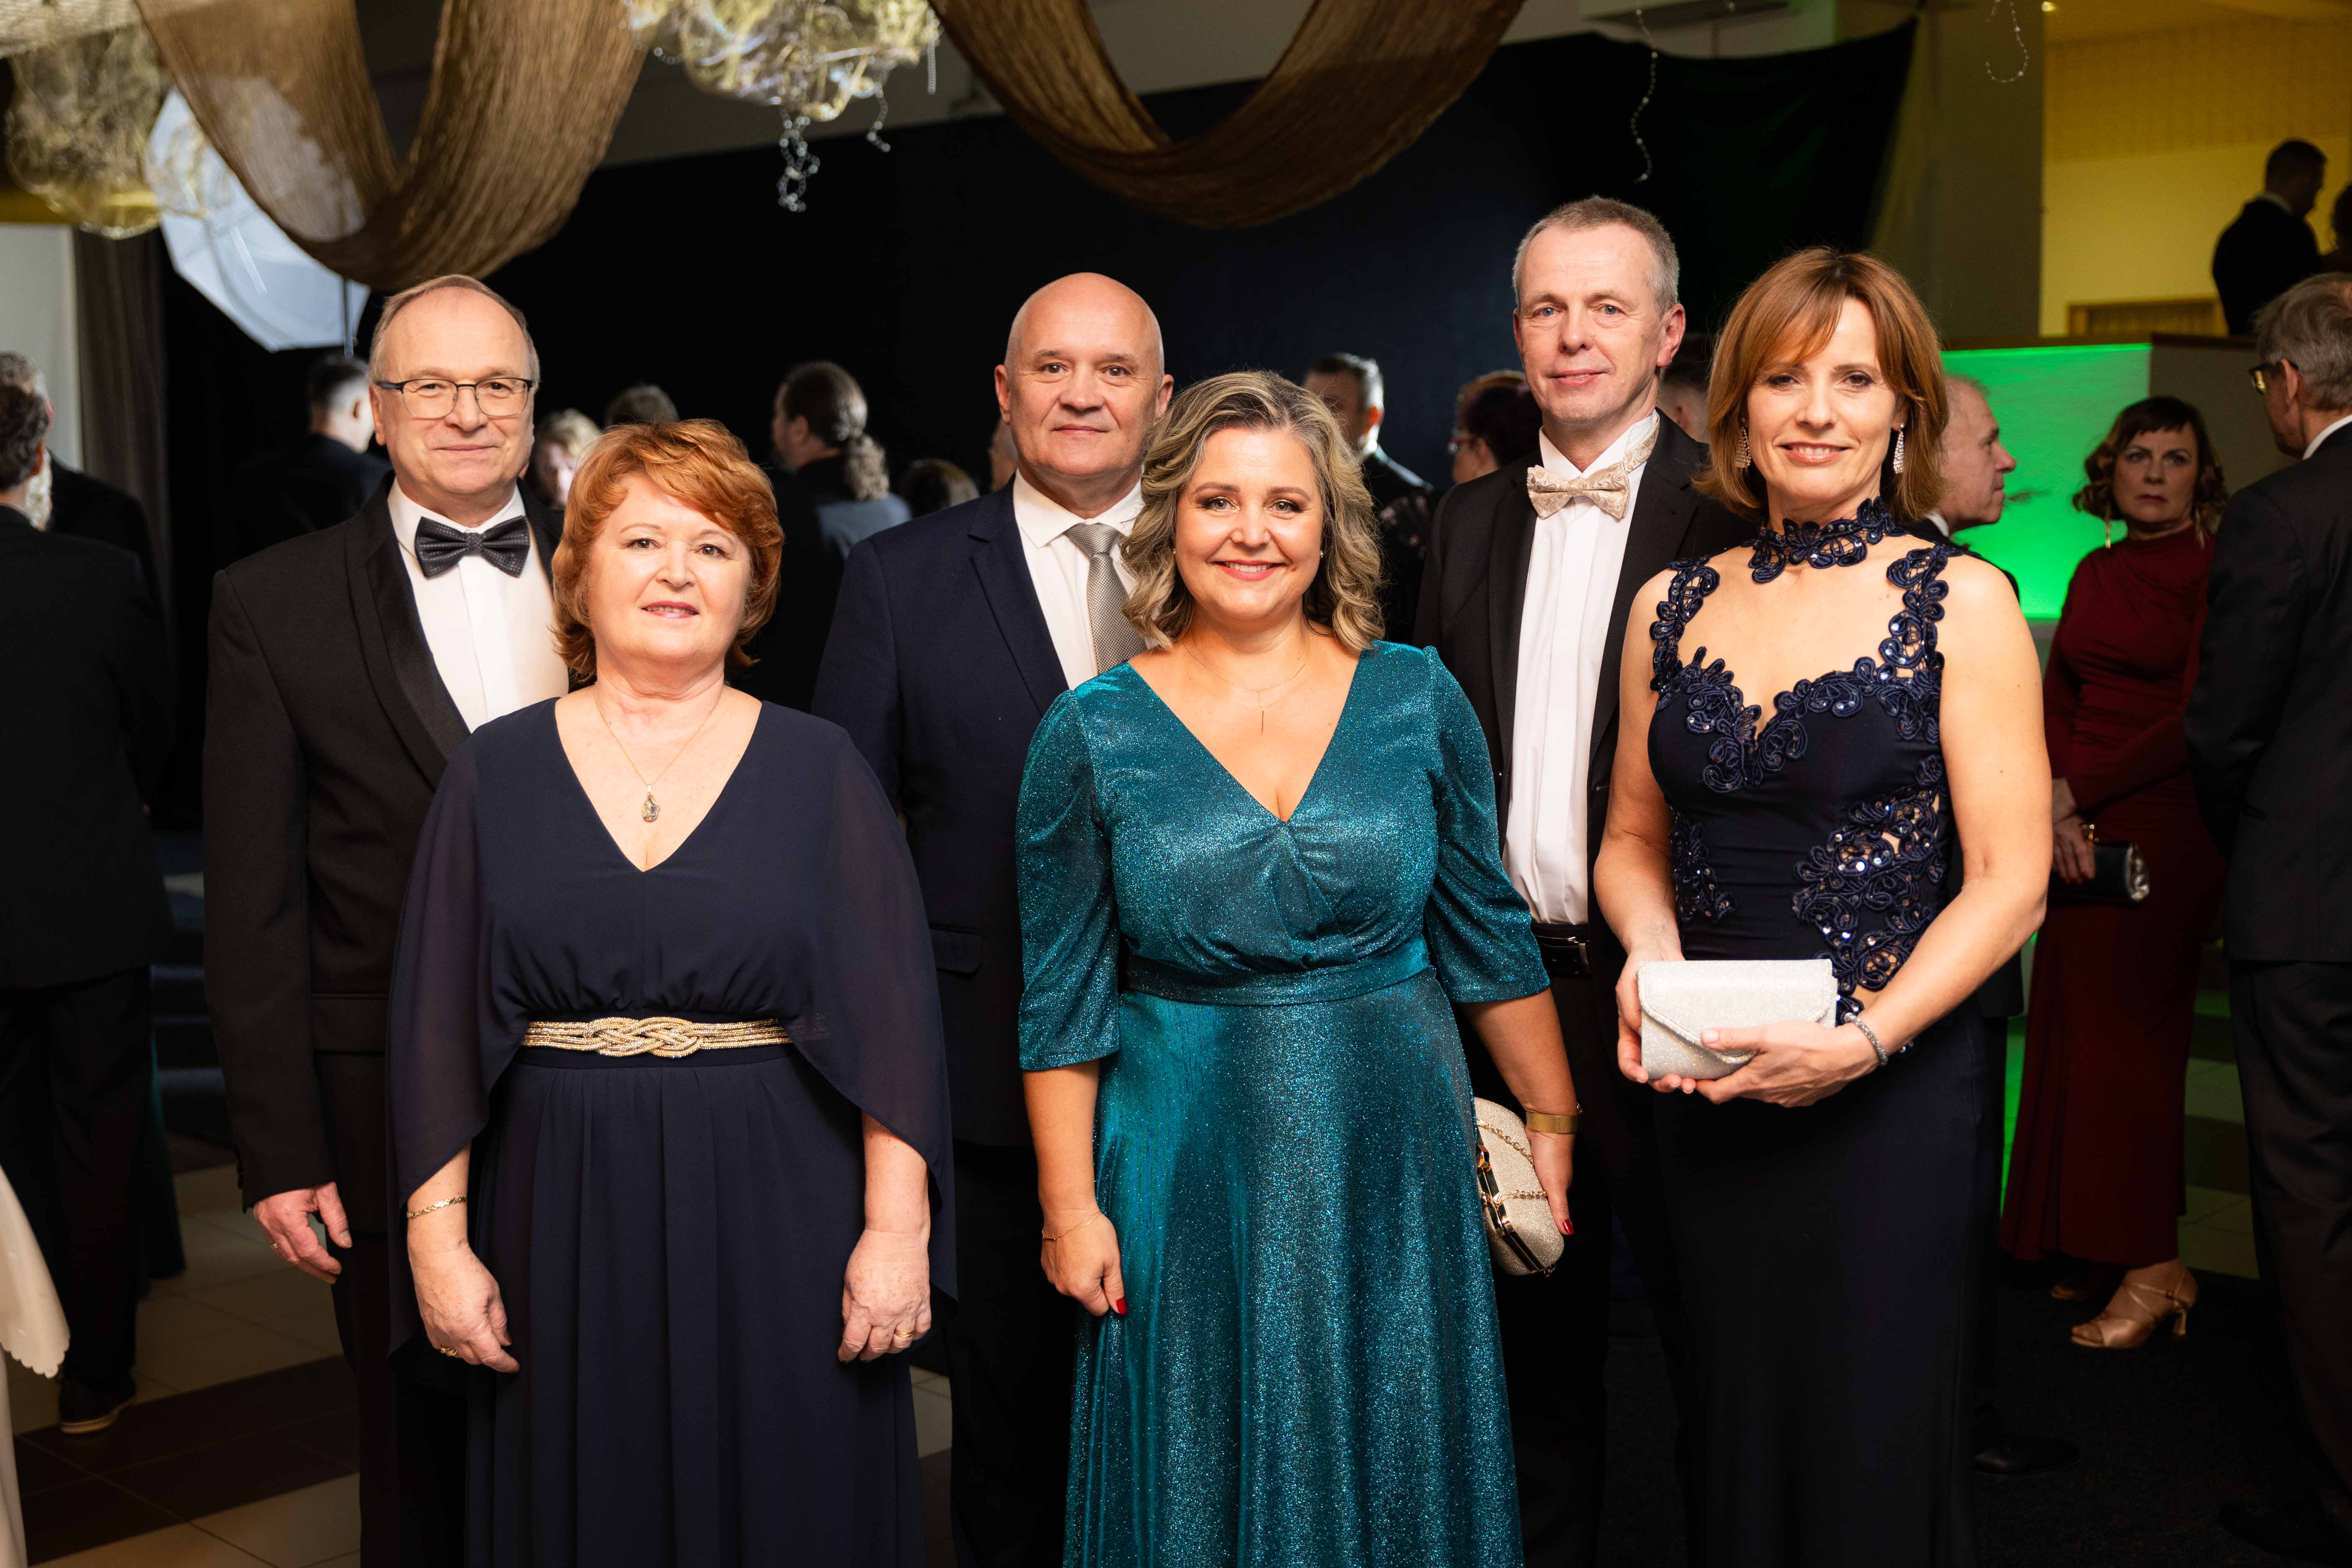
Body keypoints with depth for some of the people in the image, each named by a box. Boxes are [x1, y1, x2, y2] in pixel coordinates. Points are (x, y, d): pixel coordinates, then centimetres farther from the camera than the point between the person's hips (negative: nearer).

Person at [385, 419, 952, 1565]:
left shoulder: (819, 769, 1)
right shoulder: (495, 773, 4)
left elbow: (893, 1018, -3)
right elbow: (435, 1026, 3)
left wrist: (897, 1226, -10)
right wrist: (438, 1240, -3)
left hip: (779, 1226, -1)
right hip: (565, 1227, 1)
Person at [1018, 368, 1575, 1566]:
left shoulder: (1417, 698, -1)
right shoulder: (1091, 733, -4)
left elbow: (1487, 938, 6)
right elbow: (1064, 999, -1)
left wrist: (1555, 1125, 7)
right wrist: (1071, 1209, -2)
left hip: (1394, 1165, 1)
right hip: (1187, 1186, -1)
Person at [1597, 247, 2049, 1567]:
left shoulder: (1961, 602, -5)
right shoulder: (1676, 604, 6)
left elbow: (2012, 879, -7)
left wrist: (1864, 1039, -18)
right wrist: (1650, 951, -6)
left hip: (1891, 1085, -3)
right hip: (1705, 1089, 3)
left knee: (1874, 1449, 7)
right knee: (1739, 1431, 14)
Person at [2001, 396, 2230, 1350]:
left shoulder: (2214, 574, -6)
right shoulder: (2095, 575, 13)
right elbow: (2054, 703, 11)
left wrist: (2079, 792, -11)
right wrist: (2058, 816, -4)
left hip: (2164, 829, -6)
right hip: (2079, 831, 6)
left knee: (2125, 1035, -4)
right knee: (2078, 1034, 7)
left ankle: (2153, 1269, 6)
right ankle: (2105, 1254, 18)